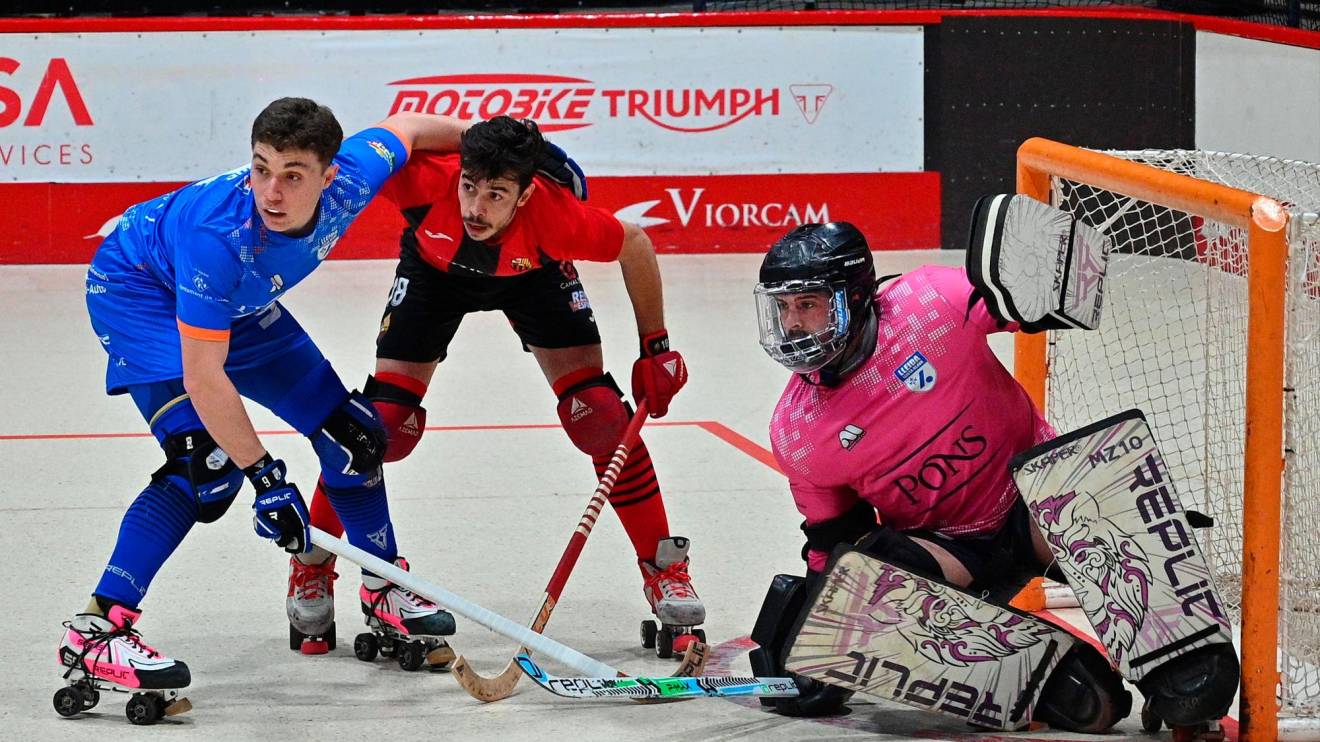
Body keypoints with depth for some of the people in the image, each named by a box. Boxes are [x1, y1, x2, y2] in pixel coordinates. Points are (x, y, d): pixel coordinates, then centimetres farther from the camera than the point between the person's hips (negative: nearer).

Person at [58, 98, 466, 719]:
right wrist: (265, 475, -34)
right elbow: (203, 376, -37)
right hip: (137, 289, -7)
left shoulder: (354, 175, -26)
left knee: (351, 429, 8)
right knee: (207, 463, -26)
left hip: (236, 301, 7)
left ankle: (383, 591, 32)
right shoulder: (219, 236, -41)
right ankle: (96, 632, -26)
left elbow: (403, 127, -2)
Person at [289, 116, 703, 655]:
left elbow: (635, 245, -21)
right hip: (434, 269, 0)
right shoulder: (428, 179, -42)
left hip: (533, 274, 0)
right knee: (385, 423, -10)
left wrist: (656, 347, -12)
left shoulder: (557, 214, -40)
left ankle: (663, 568, 6)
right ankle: (312, 566, 9)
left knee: (600, 417, -11)